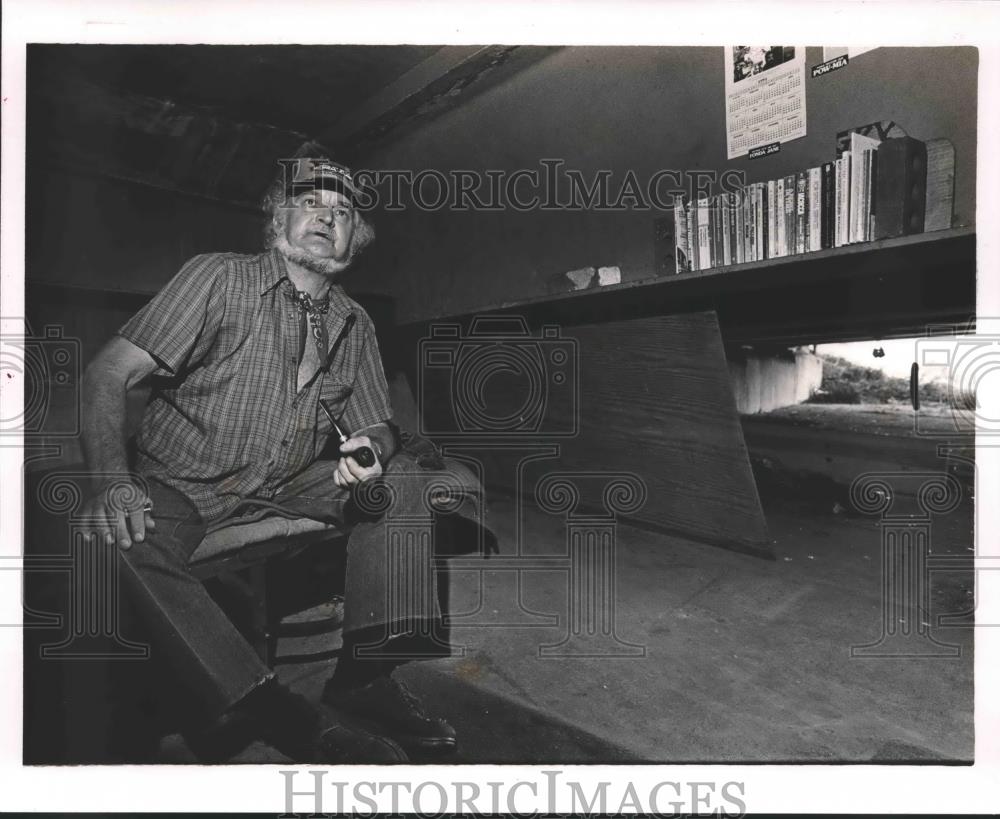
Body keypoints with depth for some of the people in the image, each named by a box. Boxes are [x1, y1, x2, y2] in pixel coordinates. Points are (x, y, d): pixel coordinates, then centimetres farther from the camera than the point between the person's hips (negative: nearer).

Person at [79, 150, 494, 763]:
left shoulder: (354, 323, 6)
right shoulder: (217, 278, -7)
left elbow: (375, 426, 9)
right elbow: (110, 373, -11)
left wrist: (371, 452, -17)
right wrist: (113, 480, -27)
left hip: (290, 484, 4)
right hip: (185, 483, -3)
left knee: (409, 481, -12)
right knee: (118, 543, -34)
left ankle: (363, 679, -16)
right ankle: (289, 719, -32)